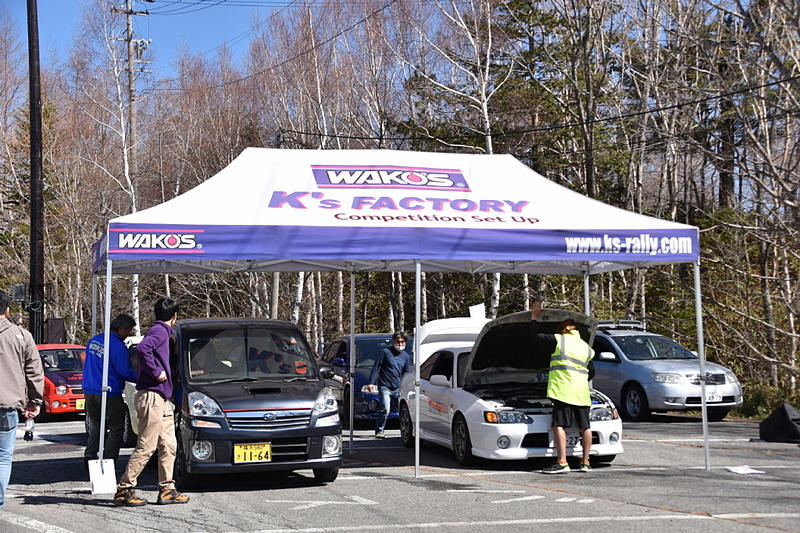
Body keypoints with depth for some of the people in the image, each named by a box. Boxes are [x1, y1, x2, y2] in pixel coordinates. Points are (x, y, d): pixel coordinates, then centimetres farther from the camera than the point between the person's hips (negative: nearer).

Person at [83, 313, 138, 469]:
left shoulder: (94, 340, 9)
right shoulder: (118, 347, -15)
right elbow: (124, 373, -14)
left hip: (89, 391, 7)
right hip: (109, 394, -7)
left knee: (95, 425, 20)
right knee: (116, 429, 2)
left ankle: (89, 456, 8)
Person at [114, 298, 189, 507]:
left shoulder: (162, 331, 19)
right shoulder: (159, 330, -11)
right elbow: (142, 349, -28)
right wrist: (156, 372, -20)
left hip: (162, 399, 10)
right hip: (151, 397, -10)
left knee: (168, 445, 10)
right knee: (146, 447, -8)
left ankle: (167, 490, 13)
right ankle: (124, 489, -4)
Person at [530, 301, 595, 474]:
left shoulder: (558, 340, 2)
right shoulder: (587, 348, 20)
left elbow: (535, 337, 5)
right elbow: (591, 372, 27)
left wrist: (534, 318, 18)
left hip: (563, 390, -6)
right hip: (582, 392, 6)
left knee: (559, 425, -9)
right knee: (585, 426, 11)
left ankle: (562, 463, -17)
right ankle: (585, 462, 14)